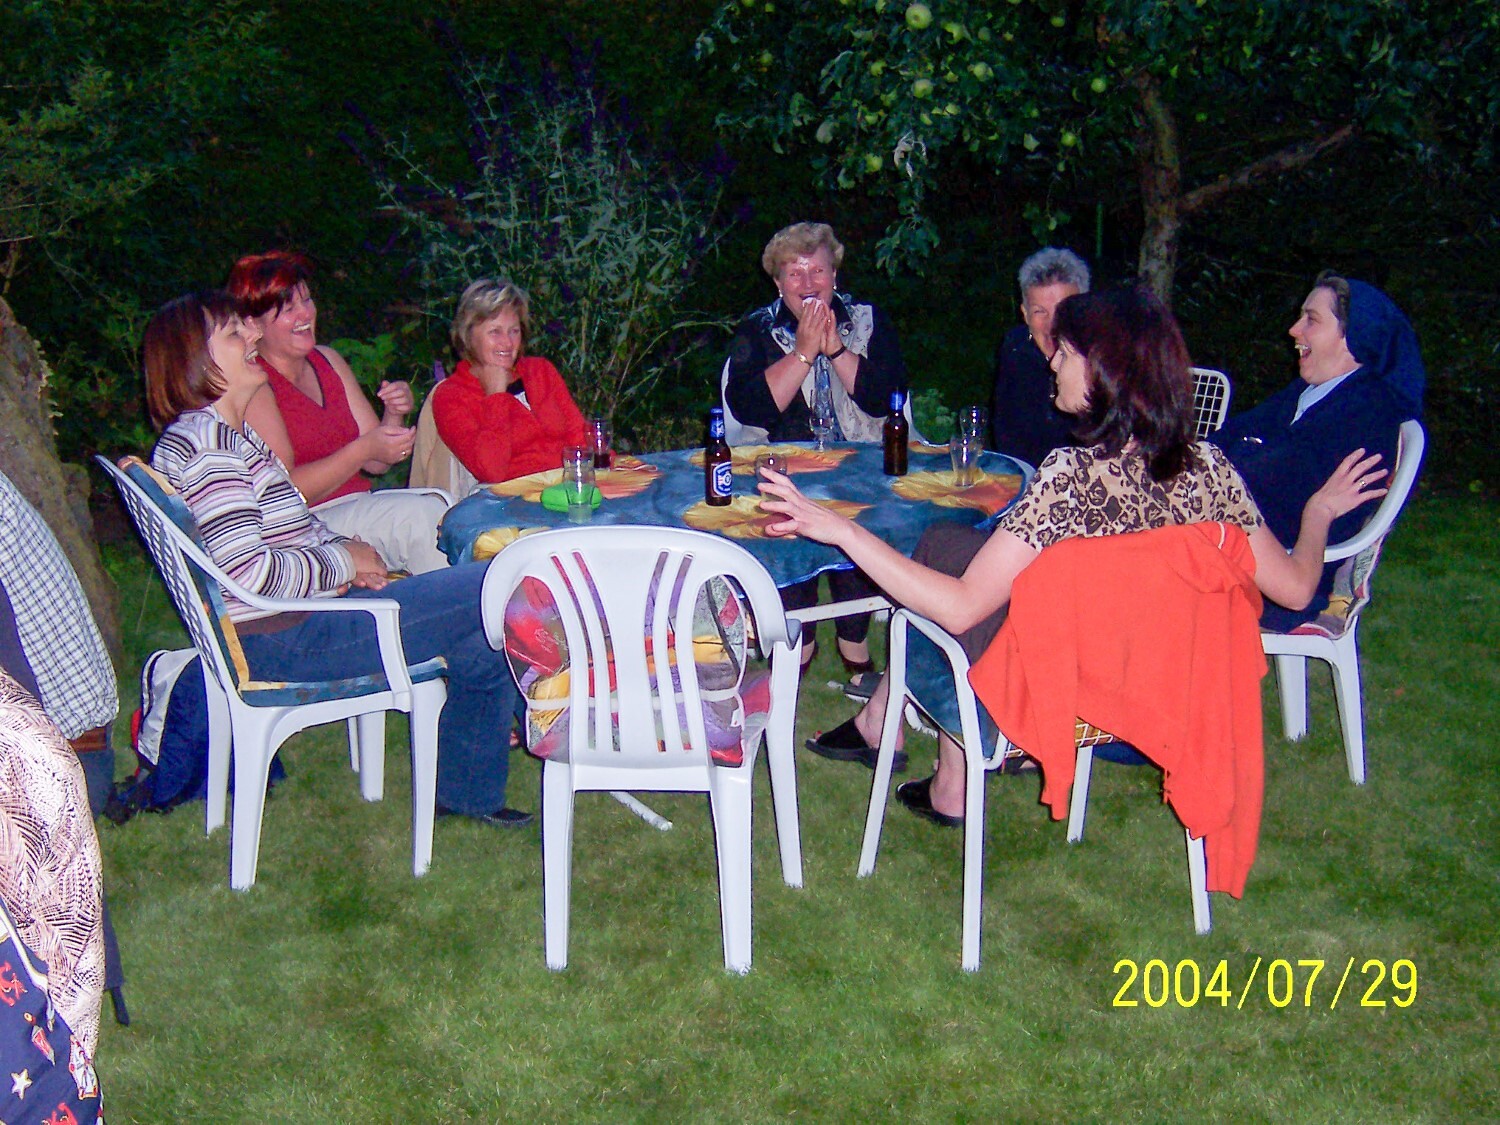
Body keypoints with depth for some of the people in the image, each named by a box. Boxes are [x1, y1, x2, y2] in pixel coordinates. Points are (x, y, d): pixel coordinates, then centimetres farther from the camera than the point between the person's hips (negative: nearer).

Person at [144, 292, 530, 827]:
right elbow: (253, 571, -27)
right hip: (283, 642, -11)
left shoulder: (231, 434, 16)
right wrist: (344, 561, -12)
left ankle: (466, 790, 16)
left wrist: (345, 554, 4)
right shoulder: (206, 443, -18)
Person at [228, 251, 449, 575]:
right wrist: (363, 449, -21)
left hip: (360, 508, 7)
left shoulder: (327, 360, 14)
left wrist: (394, 415, -7)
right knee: (421, 512, -28)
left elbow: (376, 462, 13)